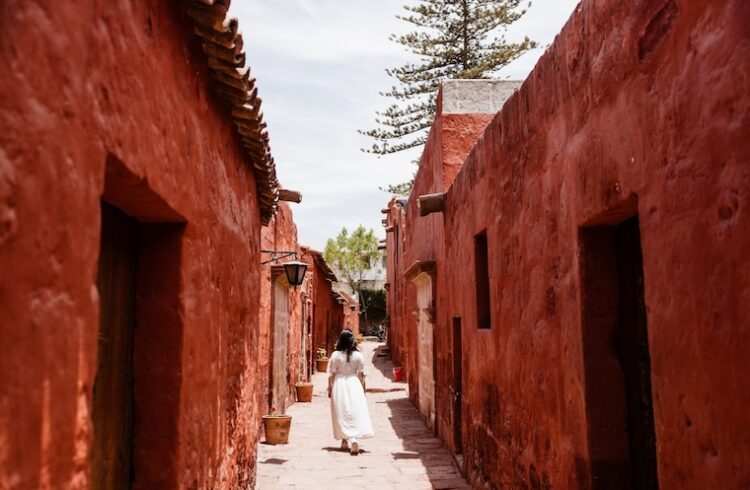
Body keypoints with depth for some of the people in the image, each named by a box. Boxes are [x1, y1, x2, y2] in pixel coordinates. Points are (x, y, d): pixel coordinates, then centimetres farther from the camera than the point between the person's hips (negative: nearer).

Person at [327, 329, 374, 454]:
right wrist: (362, 388, 13)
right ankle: (354, 439, -15)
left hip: (339, 384, 0)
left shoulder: (335, 355, -8)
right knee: (355, 412, 2)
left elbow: (331, 374, -5)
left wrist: (330, 388, 7)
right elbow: (361, 374, 0)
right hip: (353, 384, 0)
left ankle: (345, 440, 21)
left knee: (341, 412, 12)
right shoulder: (358, 355, -5)